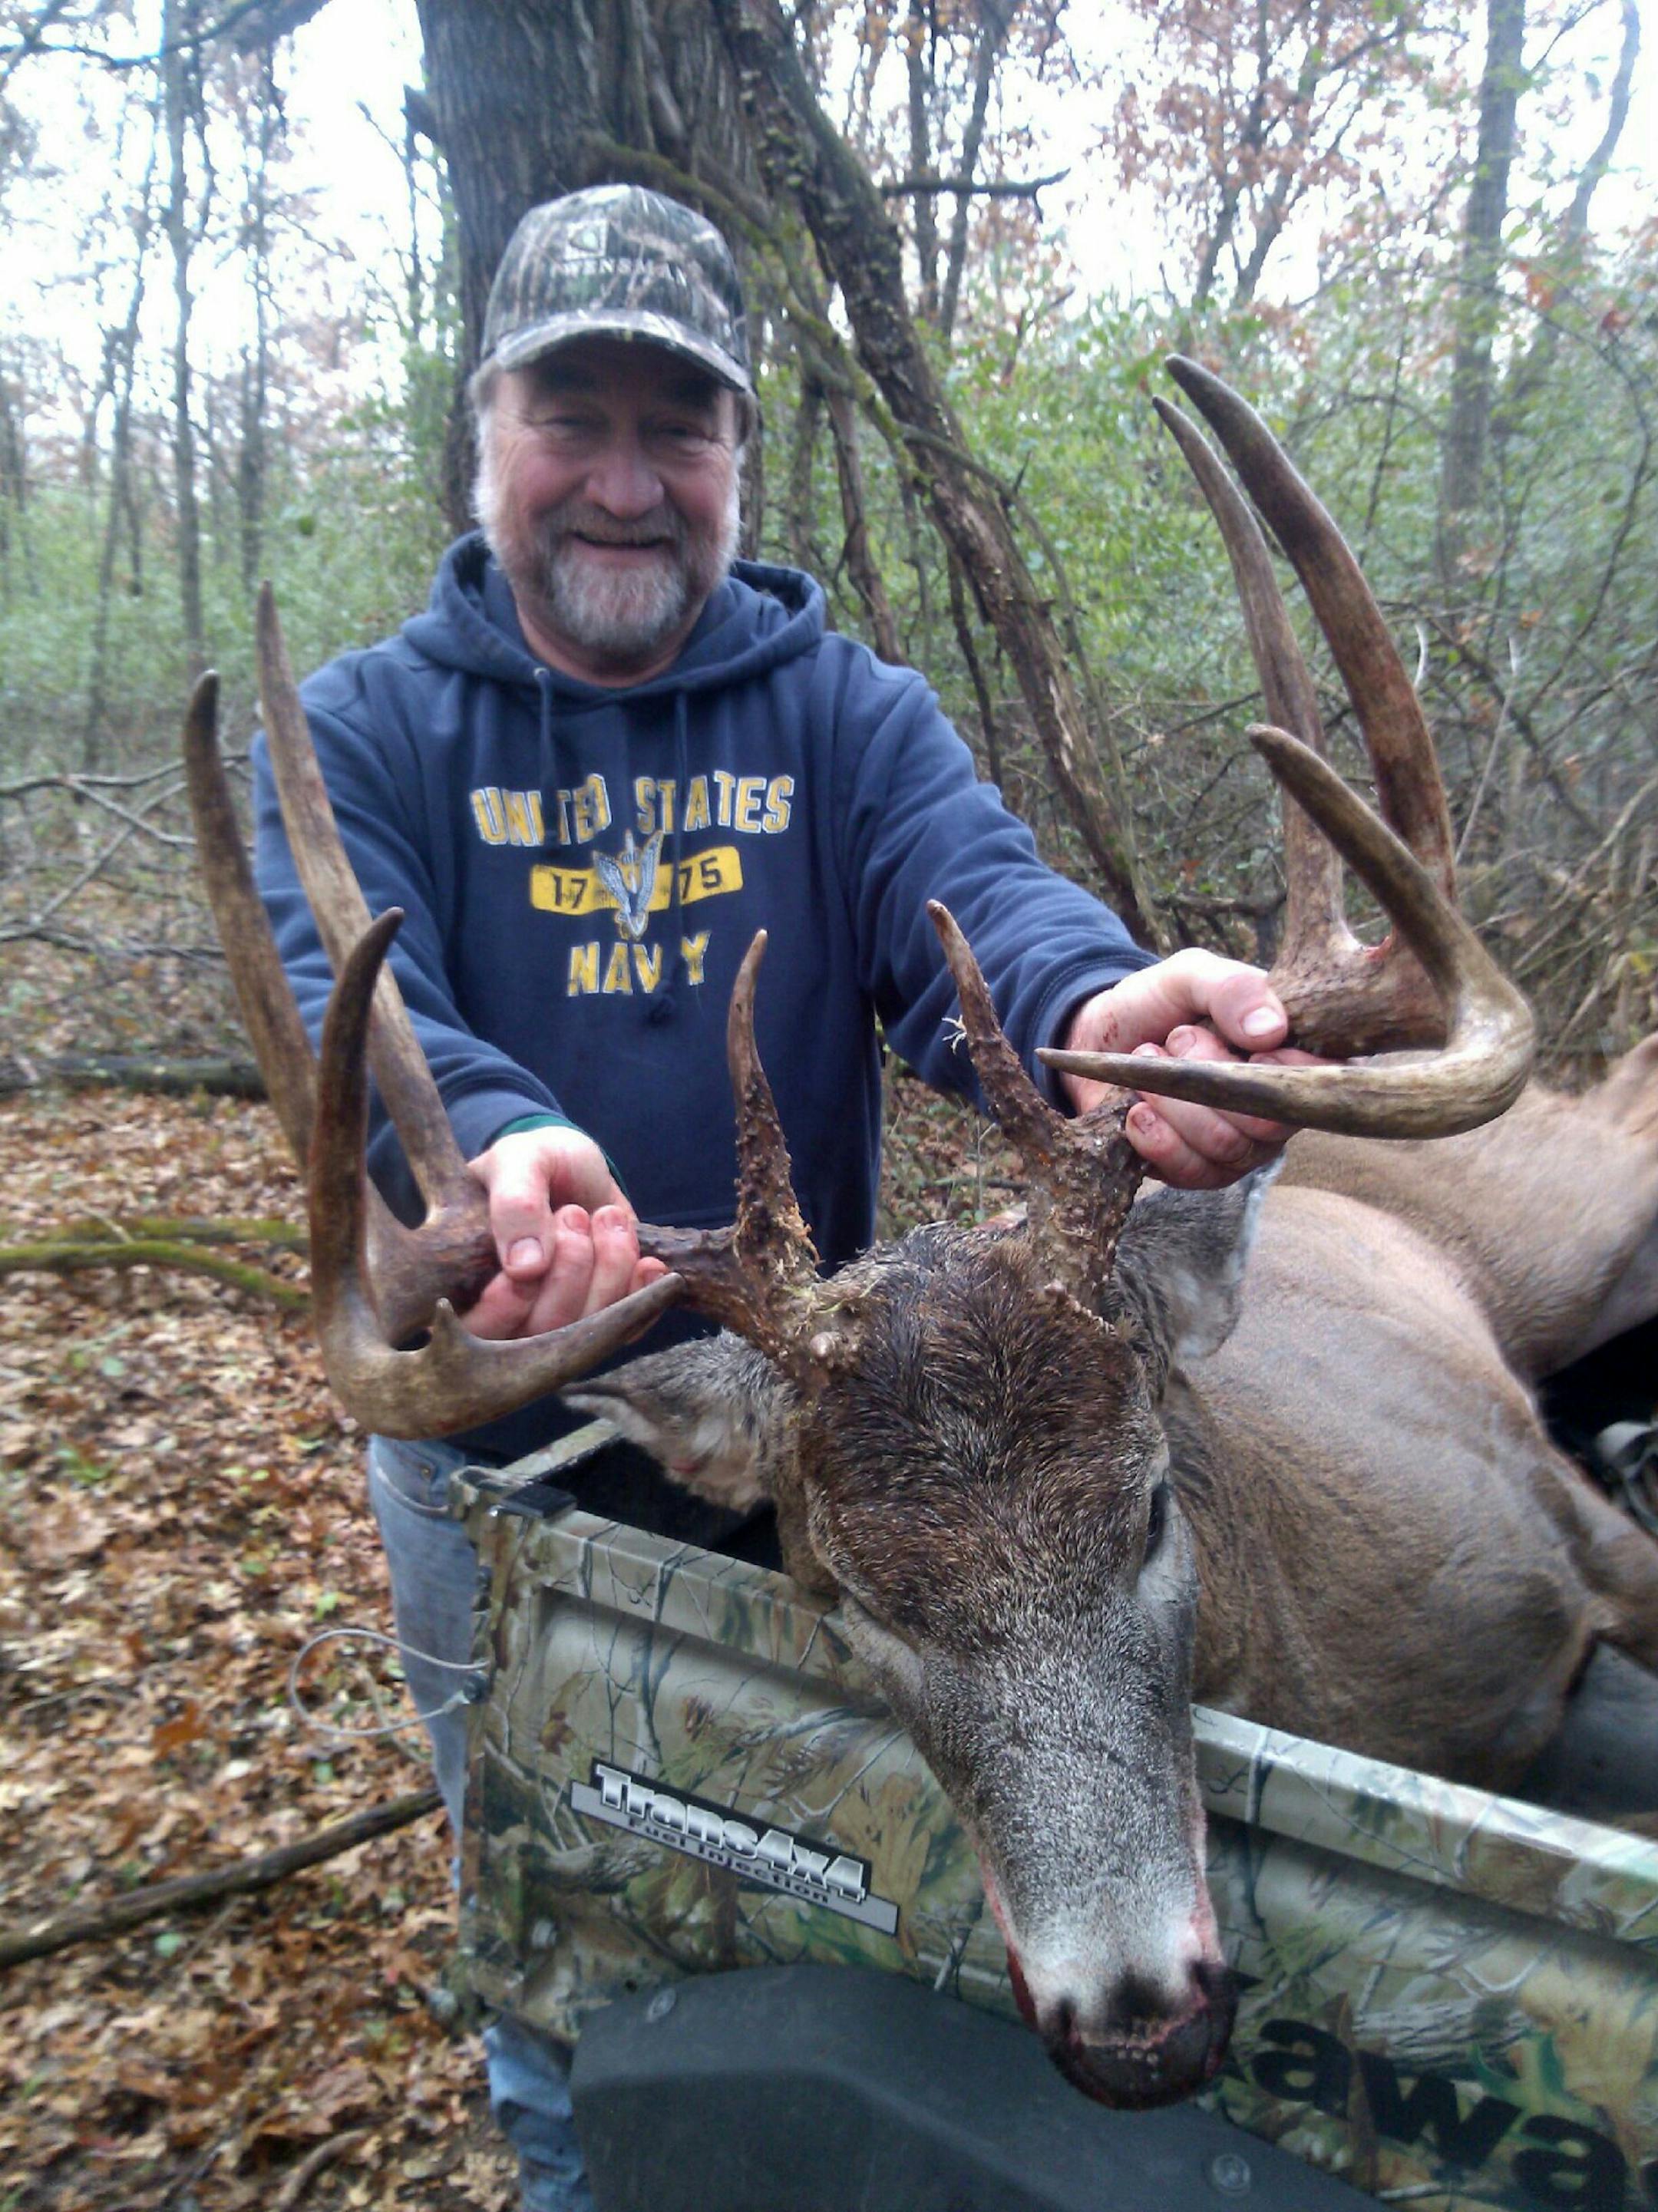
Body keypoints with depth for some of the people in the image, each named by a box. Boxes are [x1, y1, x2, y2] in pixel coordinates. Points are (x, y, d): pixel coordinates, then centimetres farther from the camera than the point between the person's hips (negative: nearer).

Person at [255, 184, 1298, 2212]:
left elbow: (973, 901, -22)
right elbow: (342, 996, -23)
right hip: (488, 1442, 0)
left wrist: (1093, 1009, -46)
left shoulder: (848, 716, -3)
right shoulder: (366, 728, -5)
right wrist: (496, 1145, -46)